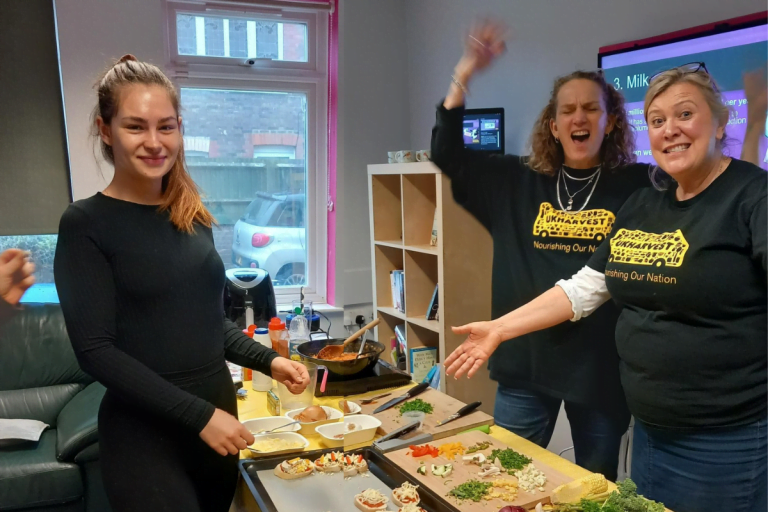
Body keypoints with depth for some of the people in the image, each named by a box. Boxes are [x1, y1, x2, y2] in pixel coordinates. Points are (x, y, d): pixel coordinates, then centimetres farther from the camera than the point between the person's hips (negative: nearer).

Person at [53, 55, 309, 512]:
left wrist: (268, 361, 0)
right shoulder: (86, 224, -11)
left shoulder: (194, 217, 6)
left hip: (219, 416, 6)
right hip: (145, 435, -5)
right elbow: (96, 350, -16)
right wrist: (198, 414, -19)